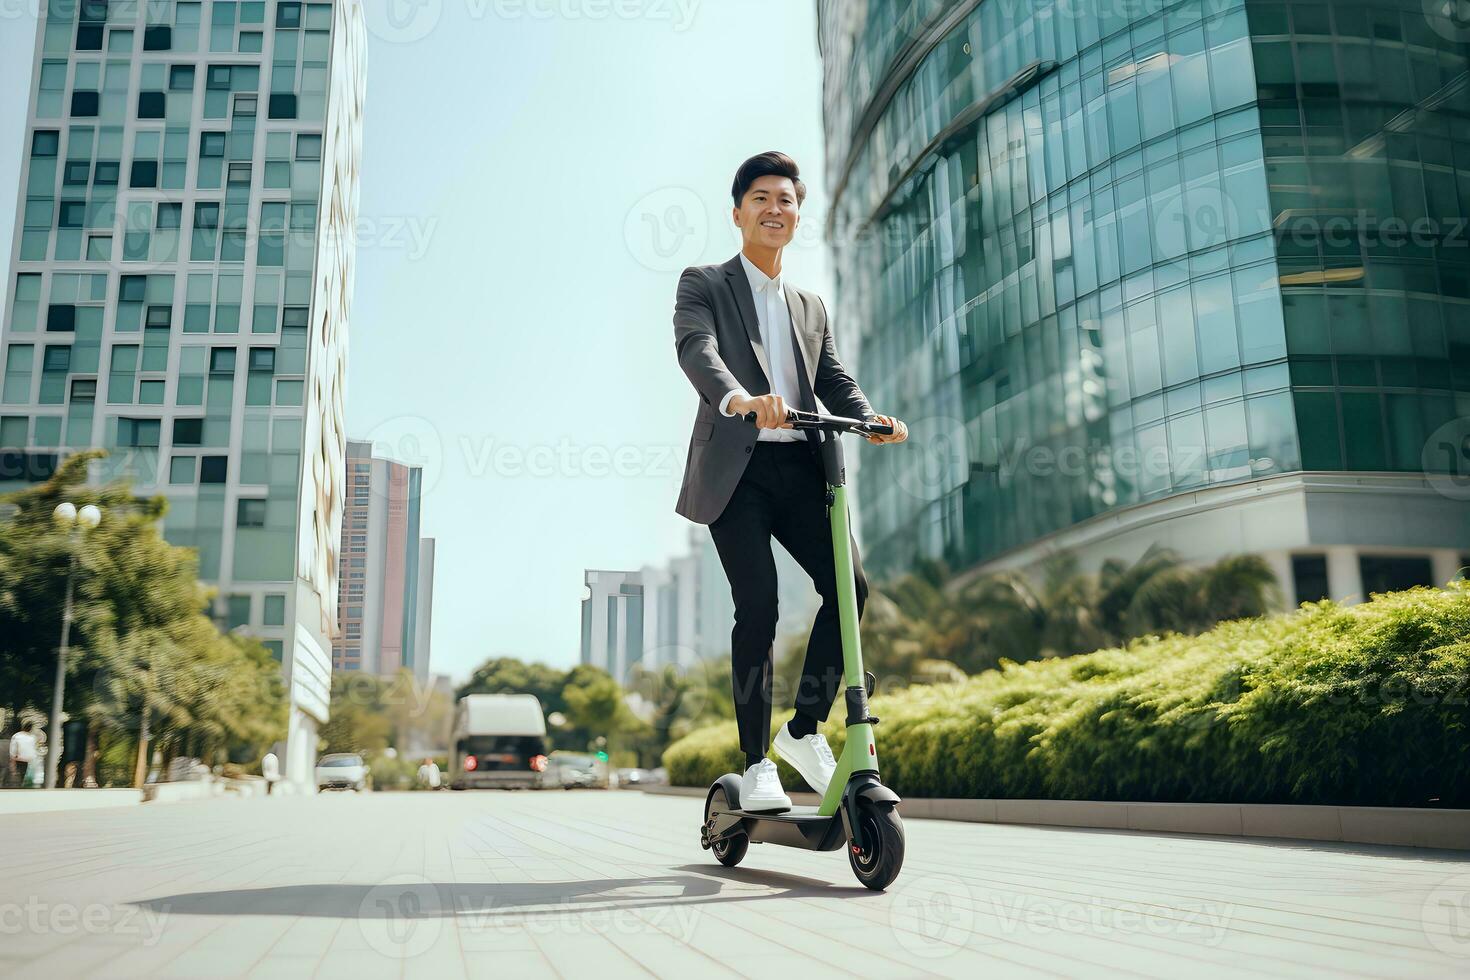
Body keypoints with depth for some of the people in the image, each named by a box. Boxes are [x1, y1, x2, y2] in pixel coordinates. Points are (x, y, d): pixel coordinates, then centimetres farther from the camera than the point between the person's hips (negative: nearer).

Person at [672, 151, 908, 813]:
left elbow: (834, 380, 16)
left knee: (849, 585, -13)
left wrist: (871, 420, -7)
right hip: (736, 469, -4)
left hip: (800, 468, 4)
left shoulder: (812, 308, 26)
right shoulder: (704, 285, 8)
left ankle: (805, 730, 4)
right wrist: (741, 399, -34)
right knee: (758, 607, -11)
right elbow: (696, 349, -12)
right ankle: (755, 765, 1)